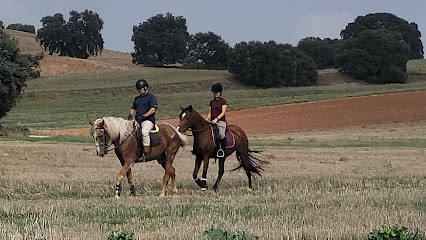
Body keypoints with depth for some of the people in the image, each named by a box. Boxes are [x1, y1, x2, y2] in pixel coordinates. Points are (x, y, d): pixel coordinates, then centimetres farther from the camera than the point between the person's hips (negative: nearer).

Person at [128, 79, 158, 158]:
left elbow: (153, 110, -9)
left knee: (144, 132, -35)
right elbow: (133, 109, 25)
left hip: (148, 120, -8)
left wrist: (143, 116, -20)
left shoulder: (151, 97, 3)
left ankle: (146, 154, -36)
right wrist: (130, 115, 2)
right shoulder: (137, 99, 25)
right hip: (137, 121, 8)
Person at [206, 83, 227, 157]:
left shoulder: (223, 101, 2)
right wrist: (206, 120, 1)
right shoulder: (212, 102, 20)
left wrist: (216, 119, -20)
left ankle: (222, 149, -22)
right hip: (212, 122, 6)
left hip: (221, 121, -6)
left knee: (221, 134, -33)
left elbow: (223, 112, -7)